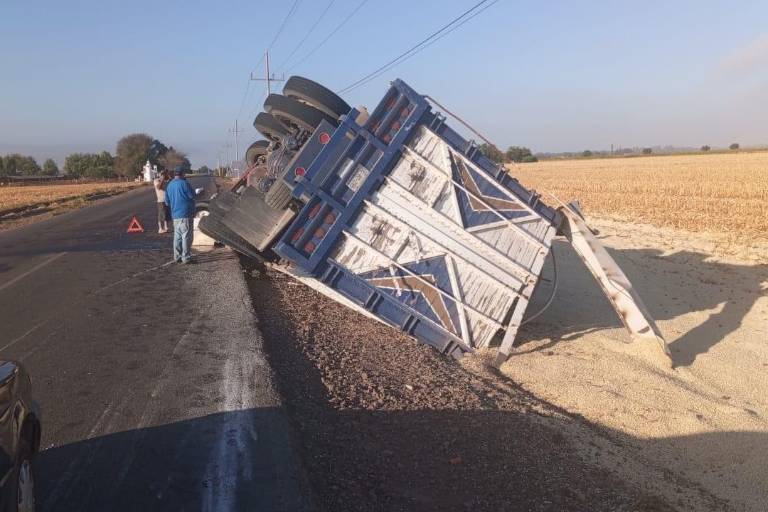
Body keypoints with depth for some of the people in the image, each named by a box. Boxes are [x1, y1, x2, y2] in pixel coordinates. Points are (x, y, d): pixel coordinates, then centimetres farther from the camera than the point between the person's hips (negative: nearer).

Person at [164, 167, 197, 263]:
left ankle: (177, 257, 15)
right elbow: (192, 196, -8)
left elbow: (167, 202, 15)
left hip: (175, 215, 7)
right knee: (186, 236, -3)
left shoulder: (169, 185, 11)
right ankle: (186, 257, -3)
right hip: (185, 214, -7)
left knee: (177, 236, 12)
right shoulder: (184, 183, -11)